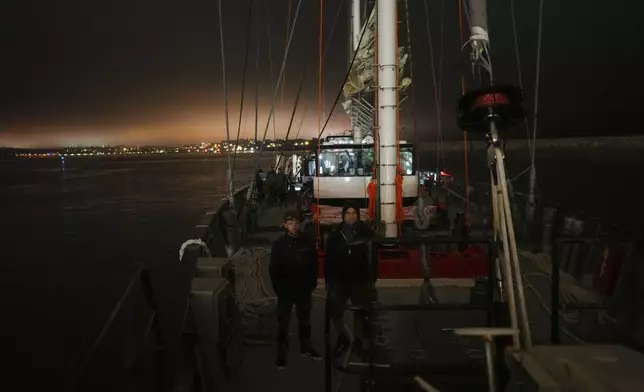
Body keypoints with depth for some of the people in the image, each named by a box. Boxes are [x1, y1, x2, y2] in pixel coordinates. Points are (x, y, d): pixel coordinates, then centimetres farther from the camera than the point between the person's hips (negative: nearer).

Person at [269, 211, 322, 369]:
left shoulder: (308, 241, -4)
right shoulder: (279, 244, -7)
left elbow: (314, 264, 3)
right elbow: (273, 269, -3)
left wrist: (312, 285, 1)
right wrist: (278, 289, -8)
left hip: (304, 289, 2)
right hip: (286, 290, -2)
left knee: (305, 320, 17)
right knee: (283, 323, 5)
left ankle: (306, 347, 33)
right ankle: (282, 353, 16)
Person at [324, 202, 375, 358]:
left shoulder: (366, 232, -4)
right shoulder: (334, 235, -1)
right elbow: (328, 259, 1)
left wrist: (372, 279, -4)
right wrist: (328, 280, -1)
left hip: (360, 280, 0)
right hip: (339, 280, 1)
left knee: (361, 311, 9)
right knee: (335, 310, 0)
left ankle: (358, 340, 28)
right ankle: (343, 338, 24)